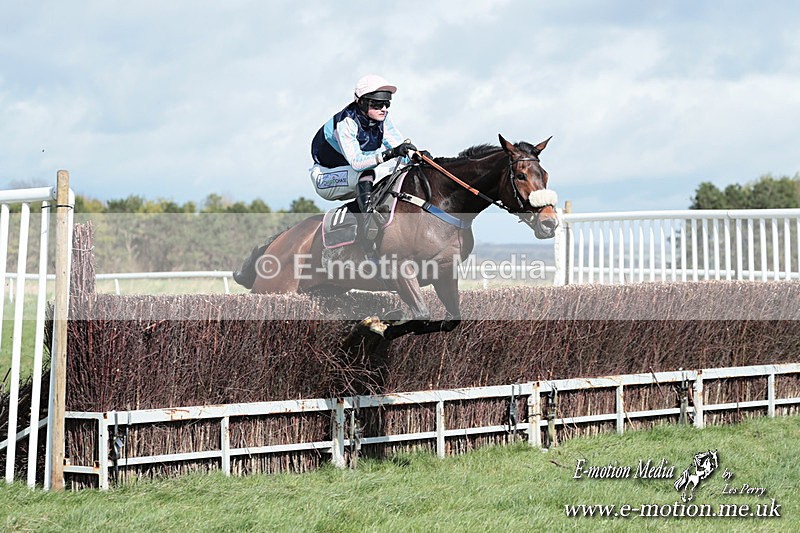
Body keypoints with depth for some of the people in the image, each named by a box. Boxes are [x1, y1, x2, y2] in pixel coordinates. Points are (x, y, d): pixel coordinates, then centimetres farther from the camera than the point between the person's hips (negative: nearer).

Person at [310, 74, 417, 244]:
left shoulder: (383, 120, -9)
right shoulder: (346, 122, -30)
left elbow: (401, 145, -11)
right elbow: (356, 161, -41)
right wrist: (389, 154, -53)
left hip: (356, 179, 7)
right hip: (326, 178, -7)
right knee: (367, 171, -35)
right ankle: (369, 221, -44)